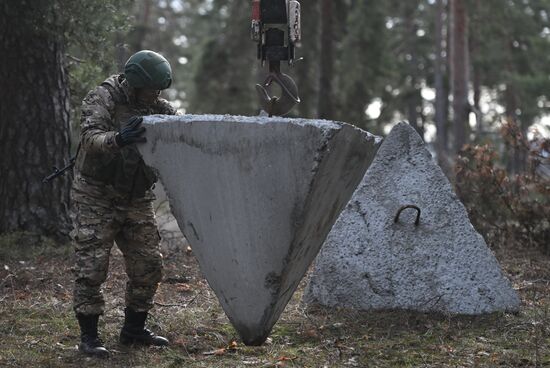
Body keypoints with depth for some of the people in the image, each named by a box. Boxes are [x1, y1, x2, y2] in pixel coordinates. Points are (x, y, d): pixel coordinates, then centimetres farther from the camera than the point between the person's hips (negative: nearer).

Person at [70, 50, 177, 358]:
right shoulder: (103, 99, -16)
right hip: (96, 198, -5)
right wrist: (117, 139, -54)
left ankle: (134, 329, 21)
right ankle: (89, 336, 3)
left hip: (137, 200, 6)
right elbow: (91, 138, -32)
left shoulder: (159, 108, 2)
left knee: (149, 264, 5)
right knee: (92, 266, -7)